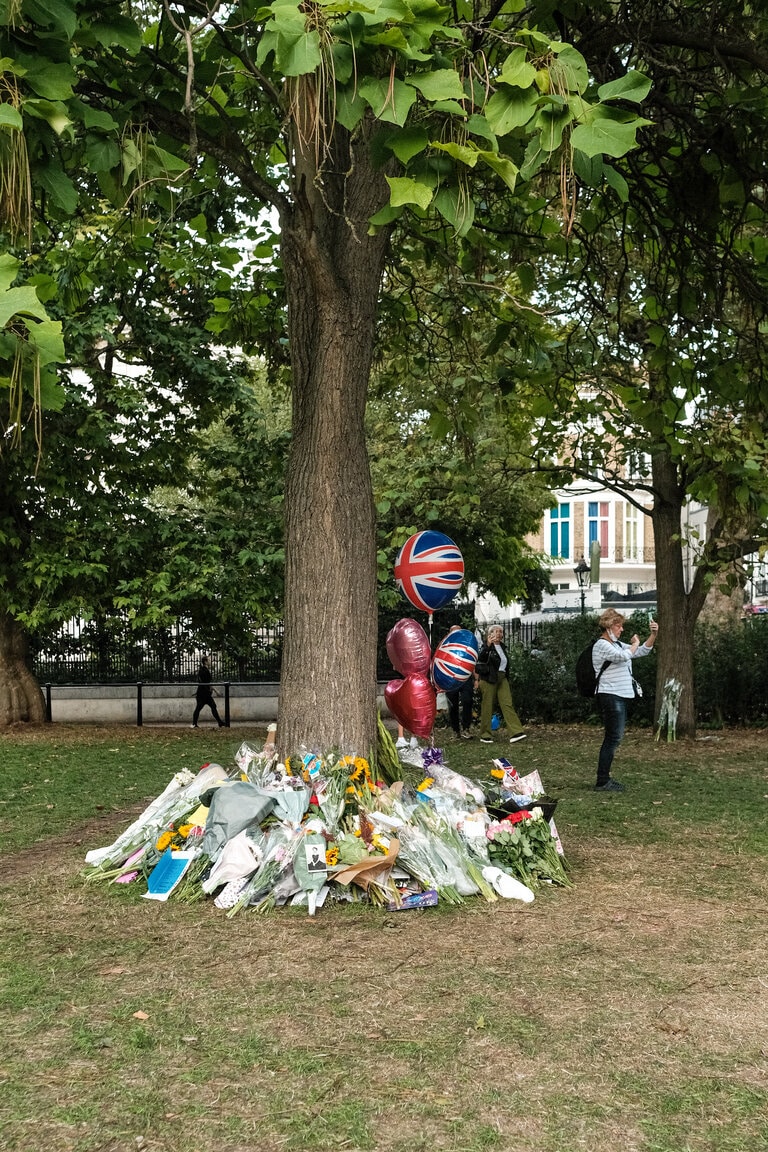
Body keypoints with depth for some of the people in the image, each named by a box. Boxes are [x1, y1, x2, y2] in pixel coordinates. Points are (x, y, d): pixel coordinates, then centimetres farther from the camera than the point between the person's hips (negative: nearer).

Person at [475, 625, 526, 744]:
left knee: (507, 704, -5)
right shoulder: (487, 646, -6)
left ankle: (516, 732, -15)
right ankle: (485, 735, 6)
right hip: (489, 679, -6)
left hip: (502, 679, 6)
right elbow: (481, 658, -27)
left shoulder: (502, 647, 16)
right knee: (488, 706, -3)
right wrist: (488, 645, -40)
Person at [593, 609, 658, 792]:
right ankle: (602, 782, -9)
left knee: (614, 738, 12)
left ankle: (605, 778, 18)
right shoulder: (602, 645, -12)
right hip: (610, 696, -10)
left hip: (619, 696, 10)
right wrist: (635, 643, -7)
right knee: (613, 738, -11)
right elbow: (624, 656, -26)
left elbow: (643, 651, 22)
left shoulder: (617, 644, 18)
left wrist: (653, 635, 7)